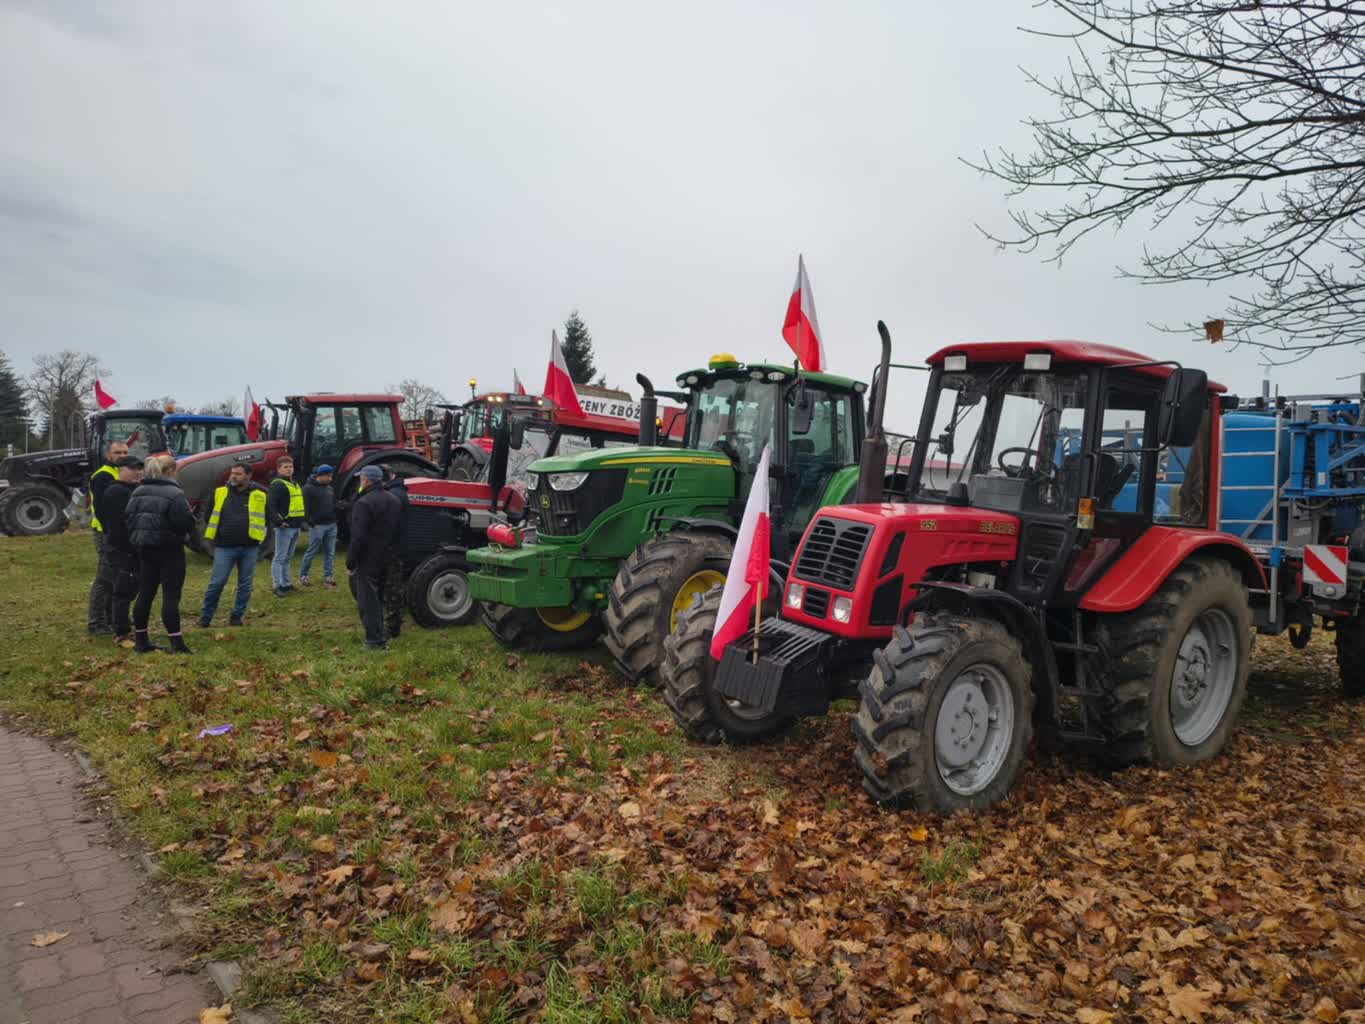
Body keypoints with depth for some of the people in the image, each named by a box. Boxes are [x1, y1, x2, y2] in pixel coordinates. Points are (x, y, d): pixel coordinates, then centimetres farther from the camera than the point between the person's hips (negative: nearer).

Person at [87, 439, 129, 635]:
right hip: (107, 533, -10)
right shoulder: (103, 476, -13)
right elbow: (99, 507, -21)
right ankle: (95, 623, 0)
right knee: (104, 578, -6)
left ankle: (110, 619, 25)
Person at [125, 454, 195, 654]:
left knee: (145, 594, 13)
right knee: (171, 596, -6)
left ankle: (140, 641, 19)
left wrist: (136, 540, 19)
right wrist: (190, 516, -1)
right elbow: (186, 523, -22)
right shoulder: (174, 494, -16)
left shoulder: (138, 493, 8)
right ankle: (177, 644, -6)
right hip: (169, 551, -7)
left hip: (145, 550, 7)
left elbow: (128, 518, 9)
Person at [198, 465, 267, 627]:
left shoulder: (260, 495, -1)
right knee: (217, 582, -2)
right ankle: (205, 618, 10)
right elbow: (209, 515, 14)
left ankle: (236, 617, 19)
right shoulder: (220, 493, 3)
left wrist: (257, 535, 6)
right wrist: (216, 535, 9)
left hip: (249, 548, 1)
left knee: (245, 585, 7)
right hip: (224, 547, 0)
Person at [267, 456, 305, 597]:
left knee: (287, 558, 17)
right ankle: (278, 586, 1)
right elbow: (271, 505, -19)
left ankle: (286, 583, 25)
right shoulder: (277, 484, -10)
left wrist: (301, 522, 20)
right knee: (280, 558, -3)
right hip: (285, 527, -9)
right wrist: (278, 522, -24)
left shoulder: (295, 484, 19)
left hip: (296, 527, 9)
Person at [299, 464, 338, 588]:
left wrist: (335, 518, 9)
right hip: (317, 525, -7)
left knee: (330, 552, 7)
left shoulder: (329, 488, 15)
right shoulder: (309, 488, -7)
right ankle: (302, 576, 12)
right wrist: (311, 522, -17)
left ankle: (327, 577, 13)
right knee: (312, 552, 0)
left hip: (331, 525, 7)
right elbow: (306, 507, -13)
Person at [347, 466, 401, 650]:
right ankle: (380, 637, 24)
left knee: (368, 599, -2)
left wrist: (350, 562, -13)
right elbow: (396, 530, 15)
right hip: (386, 558, 8)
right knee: (378, 597, 18)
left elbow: (358, 537, -21)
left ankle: (374, 640, -2)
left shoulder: (364, 503, -19)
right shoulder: (392, 499, 8)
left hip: (368, 559, -8)